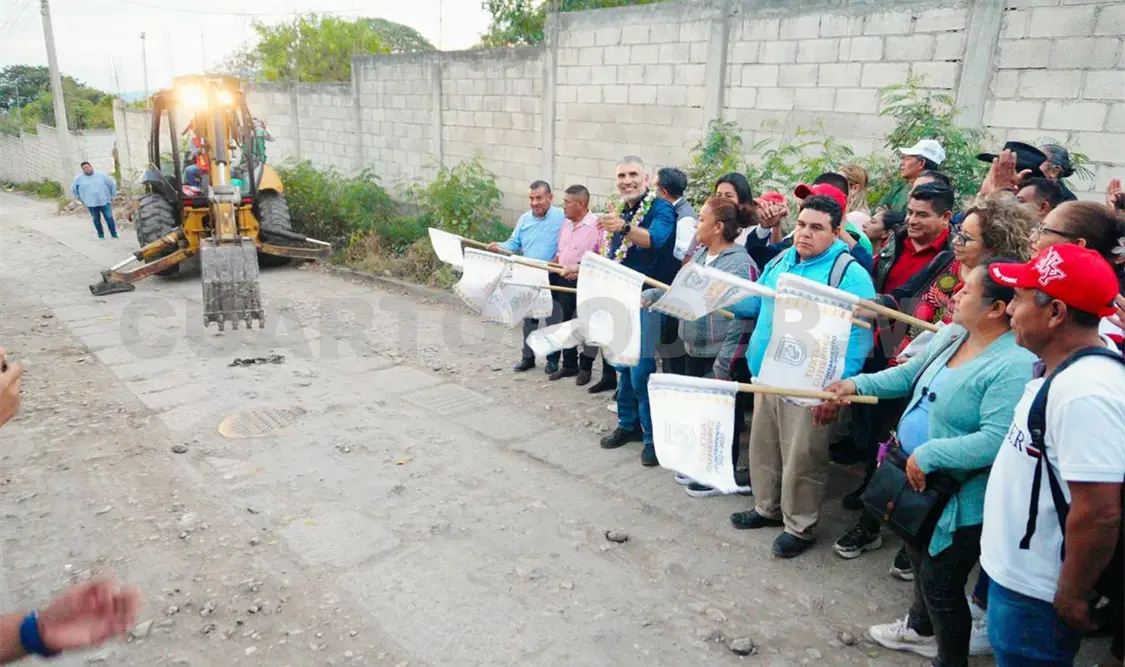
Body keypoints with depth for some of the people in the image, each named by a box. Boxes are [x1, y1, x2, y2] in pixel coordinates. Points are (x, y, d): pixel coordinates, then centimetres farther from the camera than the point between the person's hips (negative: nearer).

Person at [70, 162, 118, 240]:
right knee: (96, 220, 4)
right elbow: (74, 190, 18)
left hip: (105, 202, -1)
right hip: (91, 204, 1)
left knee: (109, 218, -5)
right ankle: (101, 235, 15)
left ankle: (114, 235, 1)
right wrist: (81, 199, 16)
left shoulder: (102, 175, 3)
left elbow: (112, 184, 12)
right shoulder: (78, 179, 5)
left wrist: (111, 196, 11)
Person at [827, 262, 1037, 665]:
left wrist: (928, 455, -29)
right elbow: (911, 374, 15)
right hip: (921, 480, 9)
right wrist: (858, 383, 6)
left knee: (940, 583, 8)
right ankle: (921, 628, 55)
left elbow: (995, 441, -35)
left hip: (960, 500, -9)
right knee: (920, 559, 29)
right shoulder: (952, 334, 1)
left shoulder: (1014, 366, -28)